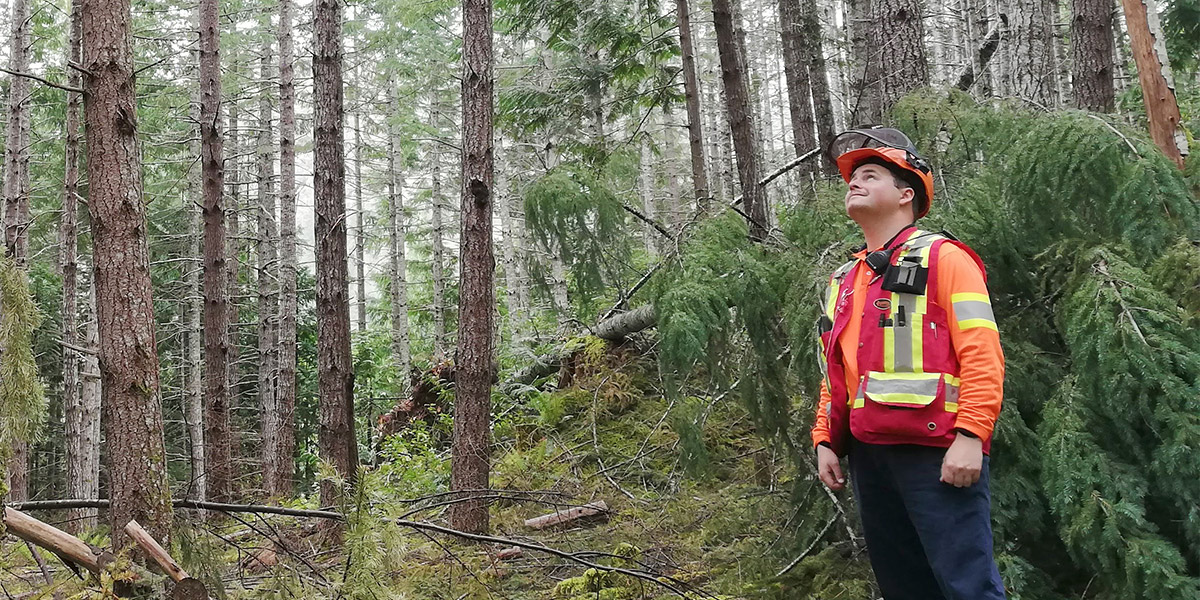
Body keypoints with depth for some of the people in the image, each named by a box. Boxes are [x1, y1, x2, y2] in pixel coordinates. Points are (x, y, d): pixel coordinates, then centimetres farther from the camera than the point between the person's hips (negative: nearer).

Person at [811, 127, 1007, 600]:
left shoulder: (943, 258, -1)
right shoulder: (844, 280, 20)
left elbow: (982, 356, -10)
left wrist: (970, 436, -18)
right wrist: (824, 441, 13)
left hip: (935, 453, -7)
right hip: (868, 455, 7)